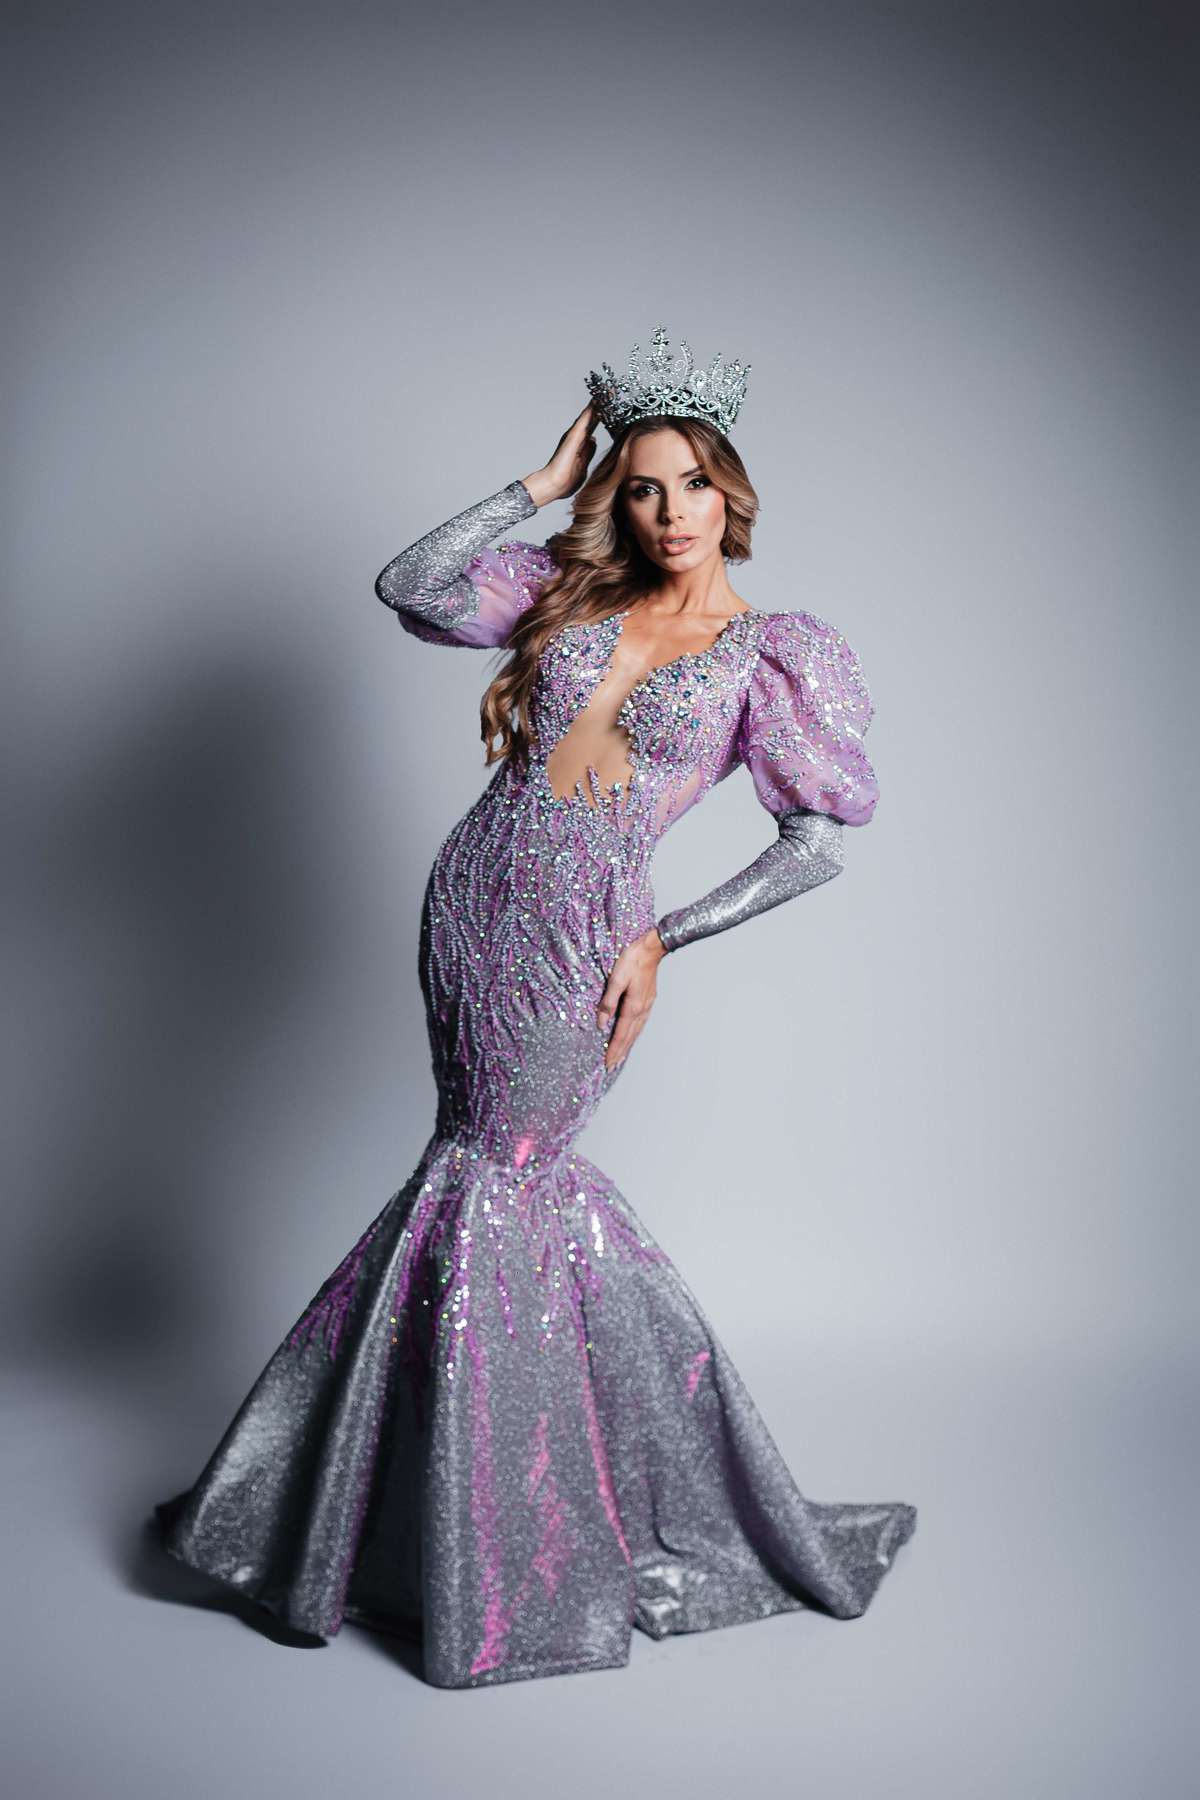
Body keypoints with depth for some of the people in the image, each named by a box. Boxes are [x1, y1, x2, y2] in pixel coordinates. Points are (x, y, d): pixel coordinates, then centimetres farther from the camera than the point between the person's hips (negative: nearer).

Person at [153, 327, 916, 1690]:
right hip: (472, 899, 5)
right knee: (515, 1170, 12)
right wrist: (542, 483, 2)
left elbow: (820, 842, -2)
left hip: (581, 939, -5)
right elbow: (407, 588, 2)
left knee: (486, 1184, 1)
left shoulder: (767, 653, -1)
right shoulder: (569, 593, 10)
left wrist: (663, 936, -8)